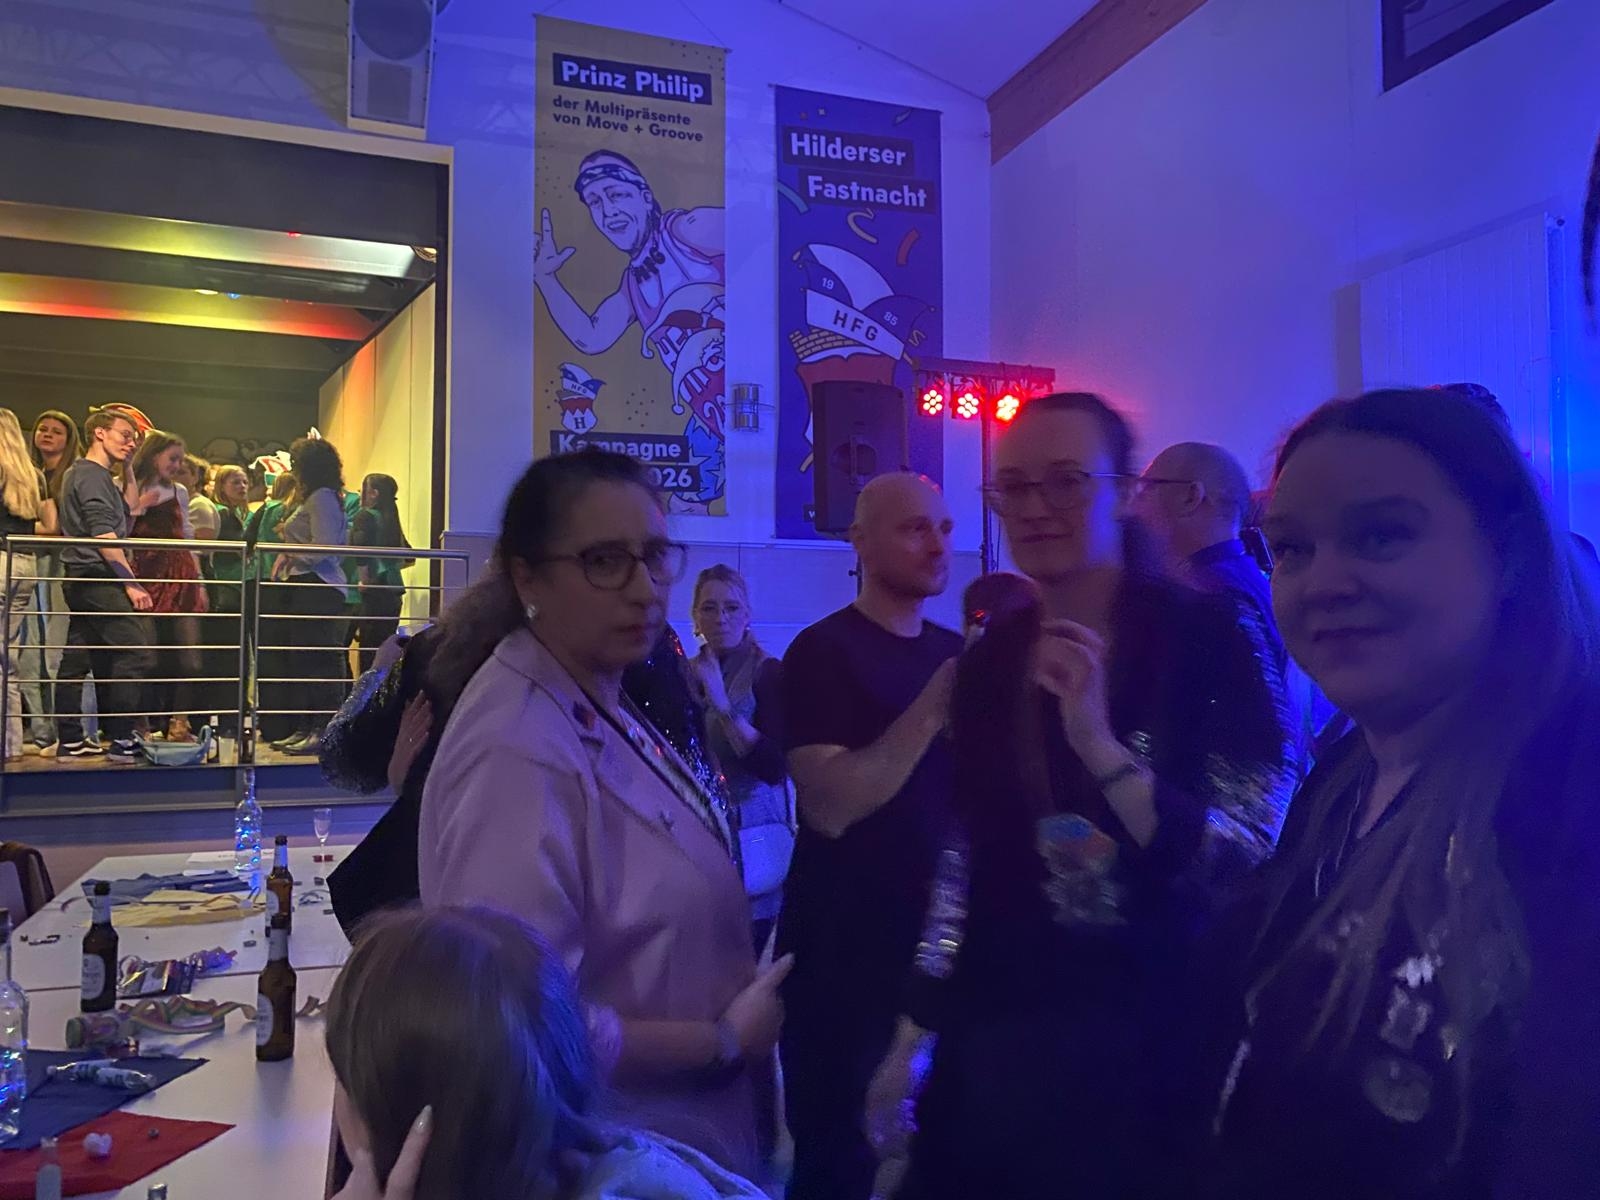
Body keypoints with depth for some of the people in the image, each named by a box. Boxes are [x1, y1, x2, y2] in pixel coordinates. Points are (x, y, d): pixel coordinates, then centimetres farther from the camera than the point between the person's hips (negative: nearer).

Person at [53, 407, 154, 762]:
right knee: (134, 652, -12)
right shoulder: (93, 475, -9)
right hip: (98, 578, -11)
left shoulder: (80, 473, 22)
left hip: (82, 581, 11)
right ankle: (122, 740, -12)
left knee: (77, 660, 9)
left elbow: (127, 515, 24)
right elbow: (104, 536, -18)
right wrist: (131, 583, -18)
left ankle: (70, 741, 13)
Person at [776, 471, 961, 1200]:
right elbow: (828, 806, -24)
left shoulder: (955, 652, 8)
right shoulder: (823, 651, -12)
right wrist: (931, 711, -25)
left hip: (939, 935, 6)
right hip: (844, 944, -6)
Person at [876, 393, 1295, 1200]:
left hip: (1152, 1039, -4)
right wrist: (912, 1038, 9)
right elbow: (964, 859, 9)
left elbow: (1259, 864, -16)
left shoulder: (1203, 638, -11)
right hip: (994, 1037, 5)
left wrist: (1103, 751, -27)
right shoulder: (989, 659, 3)